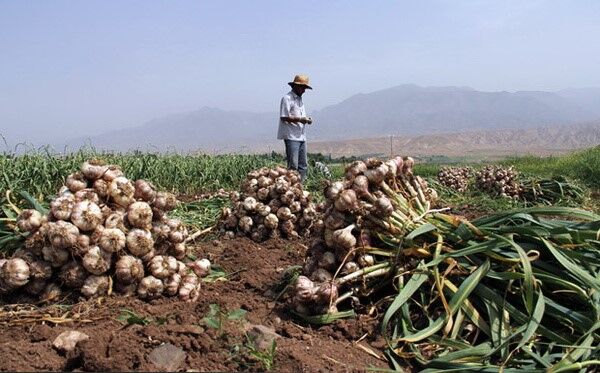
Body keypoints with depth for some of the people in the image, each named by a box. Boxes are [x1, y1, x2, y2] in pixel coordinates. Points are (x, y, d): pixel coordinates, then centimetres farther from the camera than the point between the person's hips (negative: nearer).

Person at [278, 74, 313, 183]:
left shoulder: (299, 99, 20)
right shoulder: (287, 98, -8)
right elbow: (284, 117, -14)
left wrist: (306, 119, 6)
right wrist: (299, 119, -18)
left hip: (301, 136, 9)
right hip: (291, 137, -9)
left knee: (303, 165, 10)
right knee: (293, 165, -10)